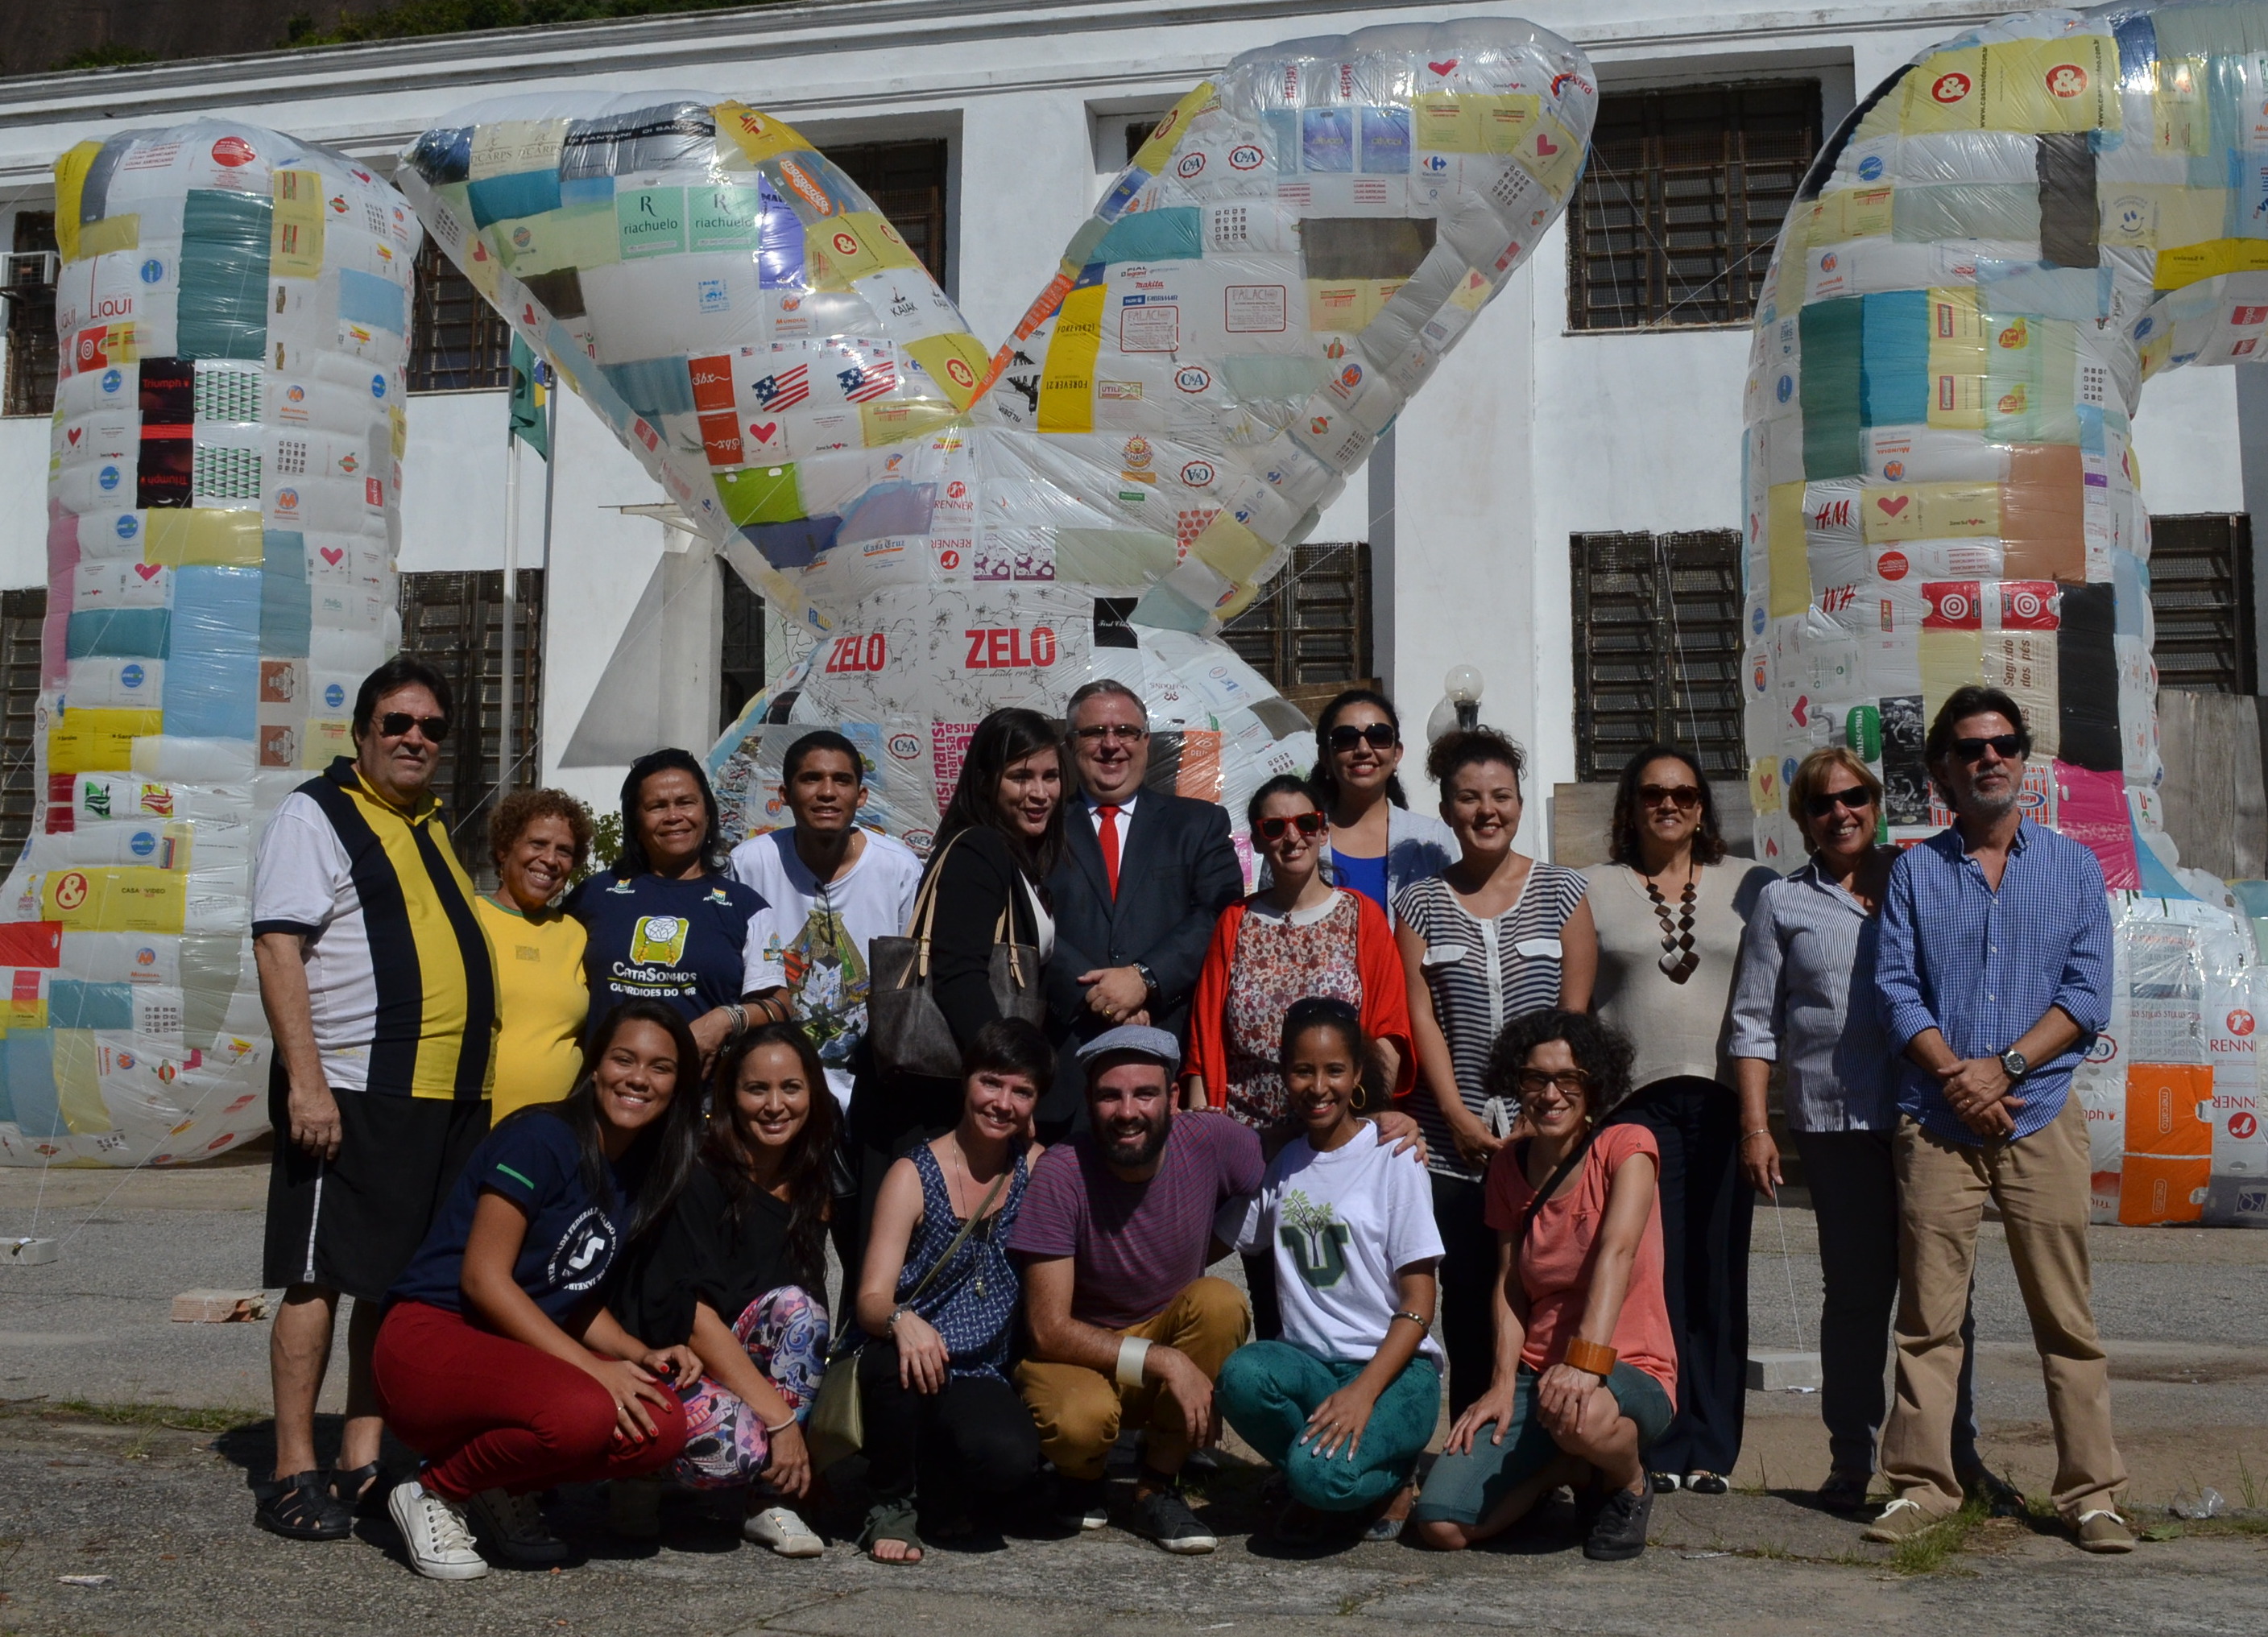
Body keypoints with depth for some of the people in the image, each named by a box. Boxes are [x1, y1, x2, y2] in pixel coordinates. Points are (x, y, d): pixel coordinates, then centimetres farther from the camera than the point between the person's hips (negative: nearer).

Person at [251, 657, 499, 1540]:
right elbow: (278, 947, -12)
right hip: (353, 1094, -8)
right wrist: (306, 1080, -21)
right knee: (320, 1277, -4)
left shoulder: (431, 827, 20)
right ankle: (293, 1474, 2)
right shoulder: (314, 815, -3)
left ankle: (363, 1463, 17)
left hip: (448, 1095, 8)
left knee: (397, 1283, 10)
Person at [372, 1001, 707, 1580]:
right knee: (584, 1414, -35)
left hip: (523, 1354, 7)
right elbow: (483, 1278, -17)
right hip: (432, 1342, -7)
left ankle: (505, 1489, 5)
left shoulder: (640, 1171, 11)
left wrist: (642, 1355, -3)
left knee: (661, 1429, -19)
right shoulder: (542, 1139, -12)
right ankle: (433, 1491, -8)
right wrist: (594, 1368, -23)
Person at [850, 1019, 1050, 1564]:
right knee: (893, 1358, -37)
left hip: (987, 1376, 2)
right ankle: (891, 1504, -8)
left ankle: (936, 1495, 6)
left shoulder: (1036, 1168, 7)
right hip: (917, 1373, -2)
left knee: (1011, 1458, -31)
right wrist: (902, 1320, -36)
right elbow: (871, 1299, -14)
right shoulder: (914, 1176, -4)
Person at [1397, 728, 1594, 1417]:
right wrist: (1458, 1116, -6)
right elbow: (1420, 1015, 4)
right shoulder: (1420, 903, 10)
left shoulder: (1562, 890, 7)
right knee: (1467, 1305, 2)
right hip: (1453, 1142, 1)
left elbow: (1576, 1014, 3)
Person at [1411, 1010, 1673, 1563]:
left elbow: (1616, 1252, -22)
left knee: (1580, 1416, -42)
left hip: (1628, 1372, -4)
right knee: (1441, 1526, -16)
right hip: (1536, 1374, 4)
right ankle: (1572, 1466, 13)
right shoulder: (1509, 1165, 9)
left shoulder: (1627, 1145, -7)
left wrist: (1586, 1361, -37)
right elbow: (1510, 1283, 5)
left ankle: (1629, 1485, -4)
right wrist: (1504, 1384, -11)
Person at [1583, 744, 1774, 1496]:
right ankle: (1662, 1446, 2)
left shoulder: (1751, 886, 13)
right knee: (1653, 1277, -5)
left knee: (1718, 1278, 3)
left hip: (1726, 1101, 1)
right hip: (1634, 1100, -1)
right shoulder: (1591, 891, 10)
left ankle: (1712, 1449, 11)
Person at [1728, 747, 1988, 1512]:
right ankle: (1851, 1460, 11)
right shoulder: (1783, 904, 9)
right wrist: (1755, 1125, -1)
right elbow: (1754, 1023, 6)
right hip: (1839, 1124, -1)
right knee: (1856, 1294, 2)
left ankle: (1958, 1450, 18)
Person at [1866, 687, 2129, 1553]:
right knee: (1927, 1316, 2)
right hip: (1936, 1123, 0)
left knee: (2066, 1317, 2)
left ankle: (2091, 1492, 9)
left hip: (2042, 1118, 0)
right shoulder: (1915, 870, 10)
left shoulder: (2074, 866, 9)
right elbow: (1895, 989, 1)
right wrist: (1956, 1075, -12)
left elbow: (2089, 994, 1)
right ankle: (1922, 1483, 9)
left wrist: (2003, 1067, -10)